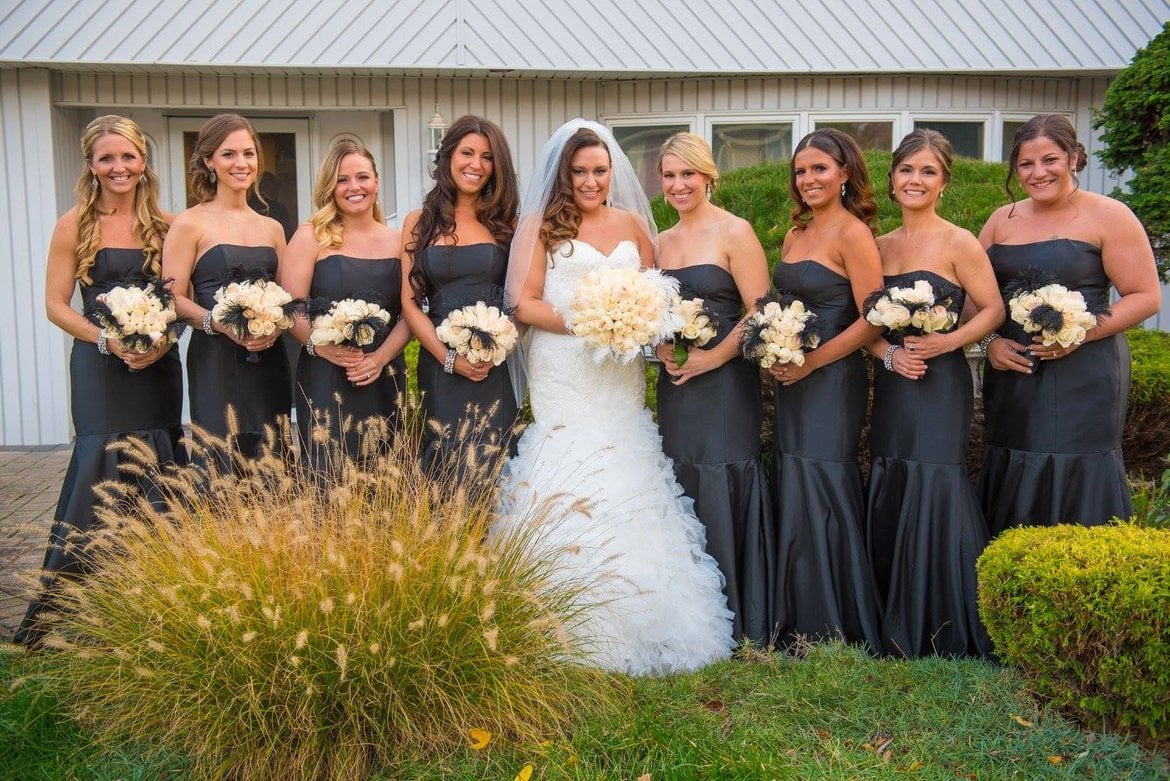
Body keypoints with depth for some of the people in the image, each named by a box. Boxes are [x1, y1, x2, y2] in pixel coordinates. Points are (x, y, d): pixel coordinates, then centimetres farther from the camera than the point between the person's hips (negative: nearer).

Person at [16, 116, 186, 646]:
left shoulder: (165, 225, 6)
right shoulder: (75, 225, 0)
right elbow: (56, 305, -1)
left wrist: (165, 340, -11)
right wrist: (110, 341, -14)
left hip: (158, 367, 3)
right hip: (100, 367, -3)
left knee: (155, 483, 7)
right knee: (104, 472, -6)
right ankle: (49, 609, 7)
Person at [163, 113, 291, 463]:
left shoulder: (272, 228, 14)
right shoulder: (190, 224, 0)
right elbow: (174, 298, -5)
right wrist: (221, 323, -21)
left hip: (268, 363, 5)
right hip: (216, 362, -4)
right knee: (223, 465, -8)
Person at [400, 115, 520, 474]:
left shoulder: (506, 223, 9)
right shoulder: (420, 222, 8)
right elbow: (410, 302, 3)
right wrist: (450, 358, -8)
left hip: (498, 368, 0)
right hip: (440, 365, 0)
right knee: (448, 470, 3)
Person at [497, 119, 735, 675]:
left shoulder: (632, 224, 14)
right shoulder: (542, 225, 4)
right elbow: (524, 304, -3)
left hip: (620, 377, 3)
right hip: (562, 376, -3)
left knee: (626, 492, 0)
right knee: (567, 491, -9)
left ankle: (631, 626, 11)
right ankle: (571, 634, 0)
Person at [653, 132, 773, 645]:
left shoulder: (734, 233, -6)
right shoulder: (662, 242, 14)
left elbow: (761, 313, -11)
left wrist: (710, 358, -15)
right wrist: (661, 346, 1)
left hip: (724, 385, -6)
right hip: (674, 386, 6)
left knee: (721, 493, -4)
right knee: (680, 496, 9)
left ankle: (735, 623, 10)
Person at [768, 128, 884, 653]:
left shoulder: (853, 234, -10)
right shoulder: (795, 236, 14)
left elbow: (872, 319, -15)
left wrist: (810, 362, -16)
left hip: (832, 382, -8)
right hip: (792, 383, 8)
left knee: (820, 496, -4)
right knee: (792, 495, 10)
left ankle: (836, 630, 10)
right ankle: (796, 626, 21)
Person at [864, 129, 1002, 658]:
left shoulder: (958, 243, -4)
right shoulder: (879, 247, 11)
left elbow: (993, 310, -5)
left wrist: (945, 343, -18)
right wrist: (888, 353, -7)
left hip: (941, 388, -5)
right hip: (891, 388, 5)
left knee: (936, 495, -7)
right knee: (888, 502, 7)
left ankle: (946, 635, 9)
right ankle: (896, 632, 20)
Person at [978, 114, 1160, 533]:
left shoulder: (1108, 216, -1)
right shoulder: (1001, 220, 12)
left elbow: (1146, 297, -4)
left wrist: (1082, 332, -17)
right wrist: (990, 342, -3)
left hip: (1082, 377, -4)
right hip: (1012, 375, 5)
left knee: (1077, 480, -5)